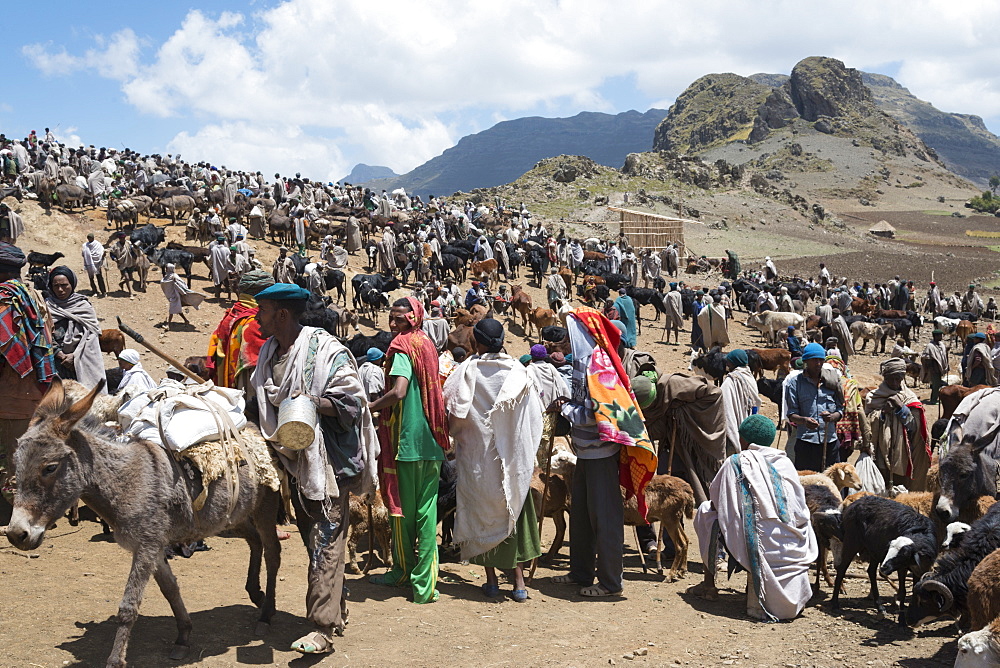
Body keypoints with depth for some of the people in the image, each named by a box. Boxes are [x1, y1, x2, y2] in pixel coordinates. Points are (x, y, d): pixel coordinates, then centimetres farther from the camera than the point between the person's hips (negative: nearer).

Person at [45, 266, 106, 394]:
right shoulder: (47, 307, 4)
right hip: (56, 363, 0)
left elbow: (91, 336, -2)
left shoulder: (85, 306, 3)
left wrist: (74, 356, -9)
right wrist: (61, 356, -10)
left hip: (82, 362, 0)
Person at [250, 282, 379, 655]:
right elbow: (262, 402, 22)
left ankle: (323, 628, -4)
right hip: (292, 460, 8)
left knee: (325, 543, -7)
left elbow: (351, 400, -15)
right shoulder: (269, 352, 10)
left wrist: (313, 403, -30)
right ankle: (337, 612, 28)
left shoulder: (325, 350, -13)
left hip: (327, 461, -8)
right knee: (311, 538, 14)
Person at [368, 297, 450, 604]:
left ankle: (403, 571, 24)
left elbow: (398, 393, -24)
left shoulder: (402, 348, -11)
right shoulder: (428, 345, 12)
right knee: (427, 510, 5)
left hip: (407, 440, -7)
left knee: (403, 509, 9)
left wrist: (368, 406, -10)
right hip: (432, 441, 7)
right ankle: (424, 583, 4)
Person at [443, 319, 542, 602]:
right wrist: (528, 454, 10)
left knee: (483, 514, 11)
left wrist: (455, 433, 13)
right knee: (514, 511, 11)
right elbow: (535, 415, -1)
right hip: (514, 454, 2)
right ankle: (519, 581, 10)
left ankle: (491, 579, 15)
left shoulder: (469, 371, -10)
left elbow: (455, 413, -8)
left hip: (478, 455, -2)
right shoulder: (518, 371, -4)